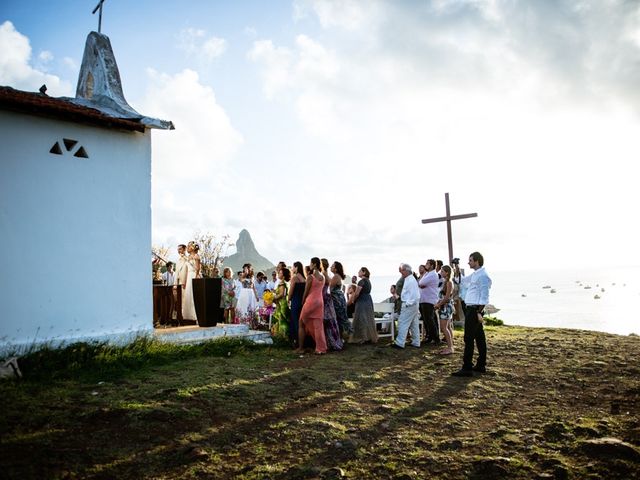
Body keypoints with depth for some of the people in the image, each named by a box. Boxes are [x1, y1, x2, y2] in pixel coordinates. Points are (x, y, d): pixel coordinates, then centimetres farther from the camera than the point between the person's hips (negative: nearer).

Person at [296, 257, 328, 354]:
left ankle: (301, 348, 9)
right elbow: (320, 289, 11)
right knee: (318, 325, 8)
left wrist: (302, 302, 6)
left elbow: (306, 292, -7)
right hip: (320, 301, 6)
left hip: (311, 301, -6)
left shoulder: (310, 277, -12)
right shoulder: (323, 277, 7)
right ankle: (321, 348, 7)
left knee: (302, 324, 8)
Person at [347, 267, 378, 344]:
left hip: (362, 302, -9)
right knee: (368, 319, 12)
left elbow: (357, 293, -17)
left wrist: (353, 300, -1)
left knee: (361, 320, -3)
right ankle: (370, 337, 16)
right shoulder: (368, 281, 15)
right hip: (369, 301, 9)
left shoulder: (362, 281, -14)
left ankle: (363, 338, -1)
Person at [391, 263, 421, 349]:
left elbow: (413, 294, -22)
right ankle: (416, 342, 19)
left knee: (402, 323, -7)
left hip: (409, 305, -10)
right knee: (414, 324, 13)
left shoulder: (410, 280, -17)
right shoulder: (408, 279, 14)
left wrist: (407, 303, -19)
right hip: (414, 305, 10)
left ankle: (400, 343, -5)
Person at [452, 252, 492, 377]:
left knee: (468, 338, -8)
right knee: (479, 337, 14)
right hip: (472, 309, 10)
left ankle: (467, 368, -6)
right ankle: (481, 365, 24)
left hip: (475, 310, -10)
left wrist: (479, 312, -22)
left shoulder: (482, 275, -15)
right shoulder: (474, 274, 15)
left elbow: (484, 296, -19)